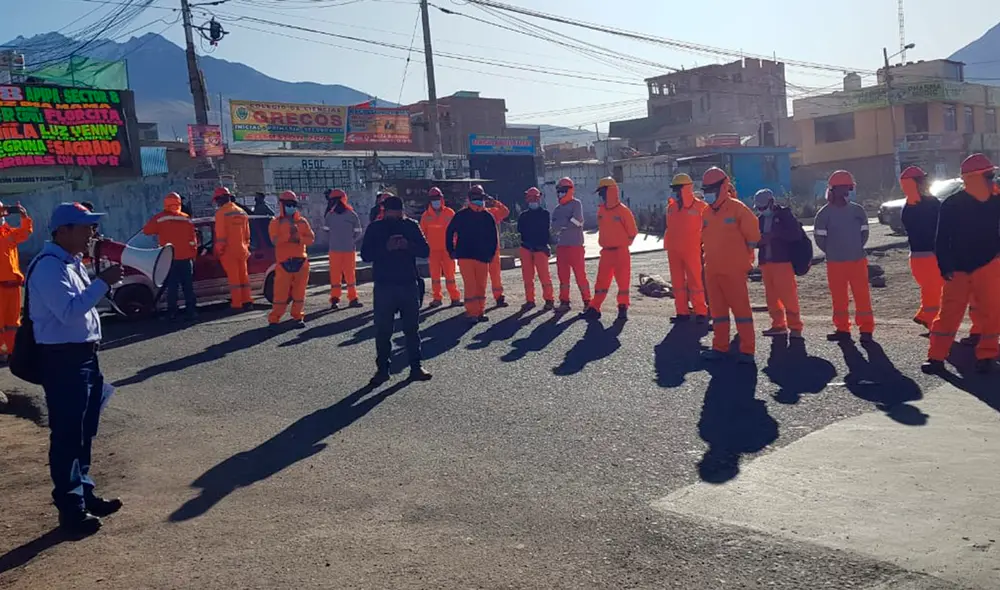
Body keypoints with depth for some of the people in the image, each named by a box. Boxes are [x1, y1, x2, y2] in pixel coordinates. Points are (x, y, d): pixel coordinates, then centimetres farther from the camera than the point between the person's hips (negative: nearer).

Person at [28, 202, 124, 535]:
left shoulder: (72, 263, 14)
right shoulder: (49, 266, -17)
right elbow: (69, 311, -27)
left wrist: (106, 282, 6)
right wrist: (103, 282, -25)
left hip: (83, 355, 10)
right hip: (63, 358, -10)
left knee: (83, 433, 18)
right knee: (67, 435, -3)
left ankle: (84, 493, 31)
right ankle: (70, 509, 6)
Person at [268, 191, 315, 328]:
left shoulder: (302, 222, 11)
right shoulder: (275, 223, 3)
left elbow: (311, 238, 5)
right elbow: (275, 241, -11)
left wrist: (299, 239, -12)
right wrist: (289, 233, -21)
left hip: (301, 261, 3)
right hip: (283, 262, -3)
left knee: (299, 292, 4)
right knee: (281, 292, -6)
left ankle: (298, 317, 13)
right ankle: (274, 319, -1)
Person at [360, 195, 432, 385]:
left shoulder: (411, 226, 6)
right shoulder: (375, 228, 2)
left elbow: (425, 251, 1)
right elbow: (365, 255, -5)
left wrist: (408, 245, -18)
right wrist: (386, 247, -20)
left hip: (409, 284, 1)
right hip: (383, 285, -1)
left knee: (412, 328, 6)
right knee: (383, 330, 0)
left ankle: (416, 367, 14)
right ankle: (382, 369, 10)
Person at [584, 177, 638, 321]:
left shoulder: (623, 210, -11)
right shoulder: (601, 210, 6)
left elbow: (633, 231, -4)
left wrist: (622, 244, 3)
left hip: (621, 252, -5)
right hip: (606, 252, 5)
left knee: (623, 282, 3)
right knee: (601, 282, 5)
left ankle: (623, 308, 11)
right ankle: (594, 309, 7)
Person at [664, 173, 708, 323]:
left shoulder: (700, 206, -6)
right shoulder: (671, 207, 10)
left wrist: (704, 244, -6)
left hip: (692, 250, -6)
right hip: (673, 250, 6)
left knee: (695, 282, -5)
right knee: (677, 282, 7)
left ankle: (701, 312, 0)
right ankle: (682, 312, 13)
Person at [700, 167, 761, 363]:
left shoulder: (737, 208, -9)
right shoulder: (706, 213, 10)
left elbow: (753, 234, -6)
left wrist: (742, 257, 0)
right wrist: (714, 257, 16)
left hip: (733, 270, -7)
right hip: (712, 271, 7)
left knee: (741, 308, -3)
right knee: (717, 310, 12)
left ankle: (747, 350, 1)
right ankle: (720, 347, 20)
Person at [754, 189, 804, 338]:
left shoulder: (785, 214, -1)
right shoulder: (759, 219, 13)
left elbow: (797, 235, -10)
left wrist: (775, 234, -18)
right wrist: (759, 241, -8)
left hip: (783, 261, -6)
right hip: (765, 262, 6)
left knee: (788, 296, -8)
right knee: (771, 296, 7)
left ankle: (795, 327, -3)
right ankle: (779, 325, 16)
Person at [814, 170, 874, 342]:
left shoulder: (857, 210, 3)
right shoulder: (825, 213, -4)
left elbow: (864, 233, 10)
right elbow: (820, 238, -1)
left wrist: (855, 249, 4)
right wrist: (833, 252, 3)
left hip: (858, 260, 1)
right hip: (835, 263, -1)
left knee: (862, 296, -1)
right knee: (839, 297, 7)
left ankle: (866, 329, 6)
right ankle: (842, 329, 17)